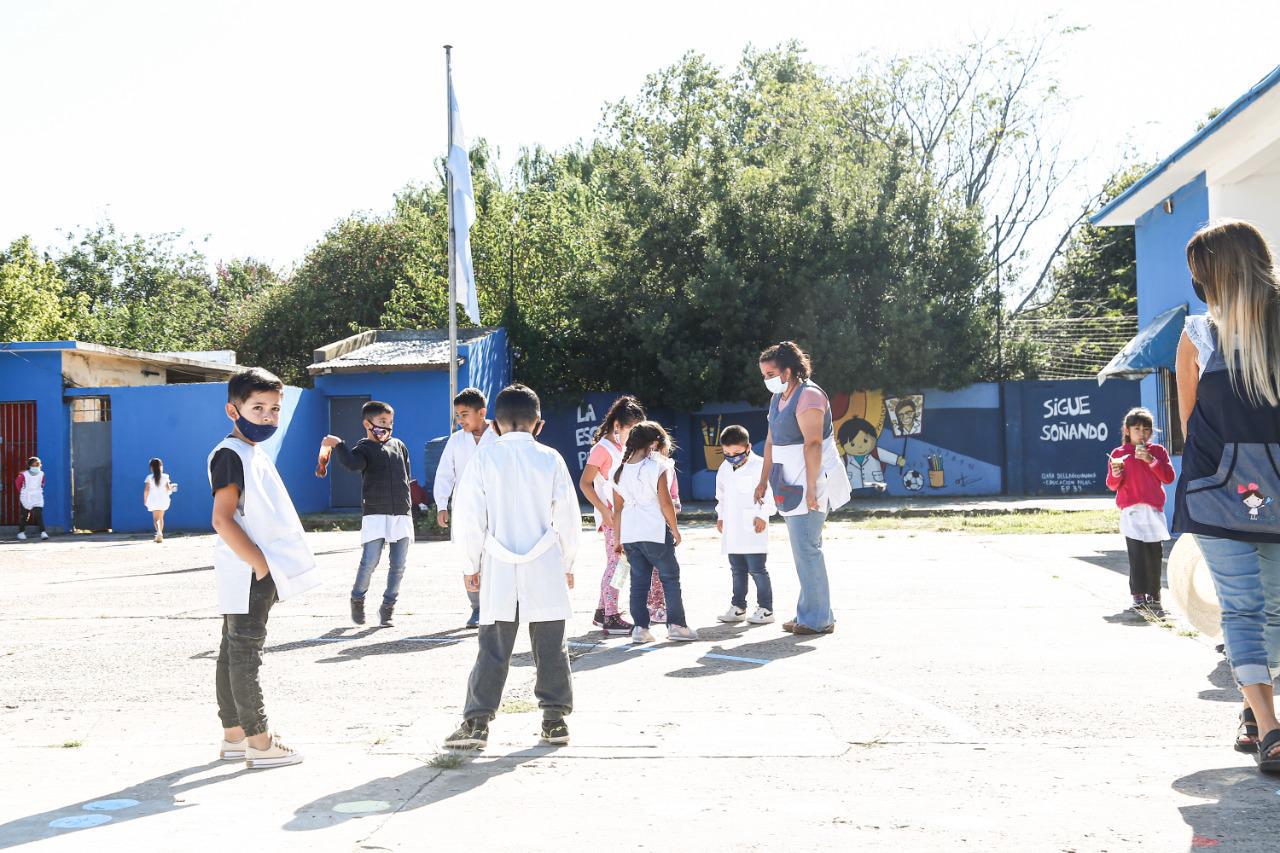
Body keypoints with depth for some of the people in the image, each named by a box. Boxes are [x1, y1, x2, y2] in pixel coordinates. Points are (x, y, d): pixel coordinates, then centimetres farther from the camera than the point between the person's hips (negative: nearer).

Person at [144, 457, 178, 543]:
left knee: (155, 518, -1)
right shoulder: (165, 477, -1)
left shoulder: (149, 477, -4)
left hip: (153, 500, -2)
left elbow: (146, 490, -8)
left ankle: (159, 532, -28)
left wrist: (145, 499, 4)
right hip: (163, 500, 2)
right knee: (161, 518, 16)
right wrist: (172, 486, 19)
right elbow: (168, 489, -3)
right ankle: (160, 536, 21)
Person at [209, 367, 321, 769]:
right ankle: (259, 743, 0)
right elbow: (222, 519, -20)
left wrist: (267, 567, 15)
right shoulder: (231, 454, -13)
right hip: (247, 575, -10)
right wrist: (261, 565, -20)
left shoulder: (255, 454, 17)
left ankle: (233, 735, 22)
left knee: (233, 653, 13)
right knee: (245, 653, -4)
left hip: (254, 576, 10)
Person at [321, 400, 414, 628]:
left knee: (399, 564, 3)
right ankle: (357, 599, 16)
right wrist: (338, 445, -33)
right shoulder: (364, 448, 0)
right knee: (369, 562, -10)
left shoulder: (399, 445, 15)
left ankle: (388, 606, 16)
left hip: (402, 514, 5)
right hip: (375, 515, -4)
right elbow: (352, 463, -23)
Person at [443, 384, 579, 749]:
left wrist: (472, 565, 8)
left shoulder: (484, 458, -2)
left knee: (493, 647, 3)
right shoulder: (550, 459, 0)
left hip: (498, 569, 0)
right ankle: (555, 719, 12)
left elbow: (469, 517, -2)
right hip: (545, 568, 0)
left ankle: (477, 721, 1)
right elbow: (568, 518, 3)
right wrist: (567, 564, 14)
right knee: (551, 647, 8)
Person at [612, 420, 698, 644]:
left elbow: (618, 509, 11)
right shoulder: (658, 466, -8)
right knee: (670, 577, 6)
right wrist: (675, 531, 0)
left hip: (629, 533, 5)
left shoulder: (619, 470, 8)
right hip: (655, 532, -5)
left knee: (638, 581, 10)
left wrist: (618, 539, 16)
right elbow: (665, 503, -11)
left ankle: (640, 628, 9)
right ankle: (676, 625, 7)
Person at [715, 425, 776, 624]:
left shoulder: (759, 466, -8)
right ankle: (738, 607, 19)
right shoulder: (724, 469, 13)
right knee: (737, 570, 12)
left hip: (752, 529, -7)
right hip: (732, 531, 7)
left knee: (756, 569, -5)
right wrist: (720, 516, 16)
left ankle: (765, 609, 1)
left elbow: (771, 493, -8)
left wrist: (763, 515, -13)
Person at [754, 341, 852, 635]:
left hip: (811, 481, -10)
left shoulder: (808, 396, -14)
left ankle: (817, 619, -4)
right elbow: (771, 442, 21)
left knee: (805, 547, -10)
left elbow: (813, 444, -21)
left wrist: (811, 488, -25)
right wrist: (764, 479, 19)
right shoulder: (778, 398, 16)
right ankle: (810, 613, 18)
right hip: (791, 483, 10)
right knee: (805, 547, 11)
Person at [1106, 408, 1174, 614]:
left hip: (1154, 510, 2)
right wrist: (1115, 474, -16)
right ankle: (1138, 597, -8)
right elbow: (1112, 485, 5)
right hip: (1131, 511, -2)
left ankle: (1153, 596, 15)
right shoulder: (1118, 454, 7)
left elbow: (1169, 477, 0)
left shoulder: (1158, 451, 11)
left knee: (1155, 555, 4)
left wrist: (1151, 460, -10)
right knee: (1137, 554, -10)